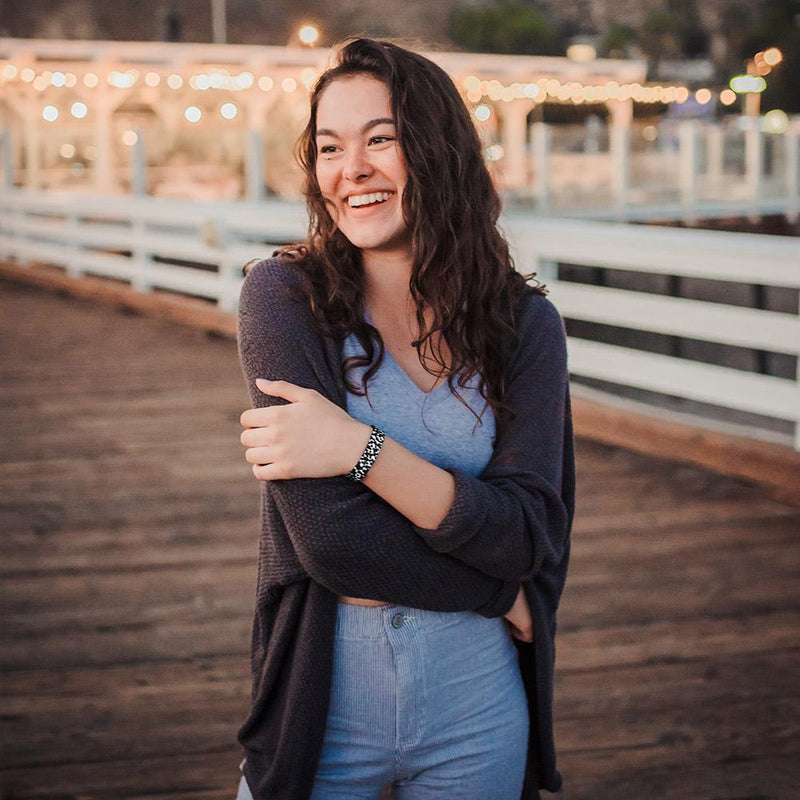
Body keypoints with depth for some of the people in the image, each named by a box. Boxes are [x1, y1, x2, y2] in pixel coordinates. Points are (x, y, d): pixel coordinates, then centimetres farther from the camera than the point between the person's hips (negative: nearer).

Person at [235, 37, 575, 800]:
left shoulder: (523, 323, -3)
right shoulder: (283, 295, -11)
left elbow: (531, 535, -12)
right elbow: (330, 537, -19)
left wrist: (363, 449, -22)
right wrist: (496, 591, -10)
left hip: (475, 699, 2)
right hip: (321, 697, -2)